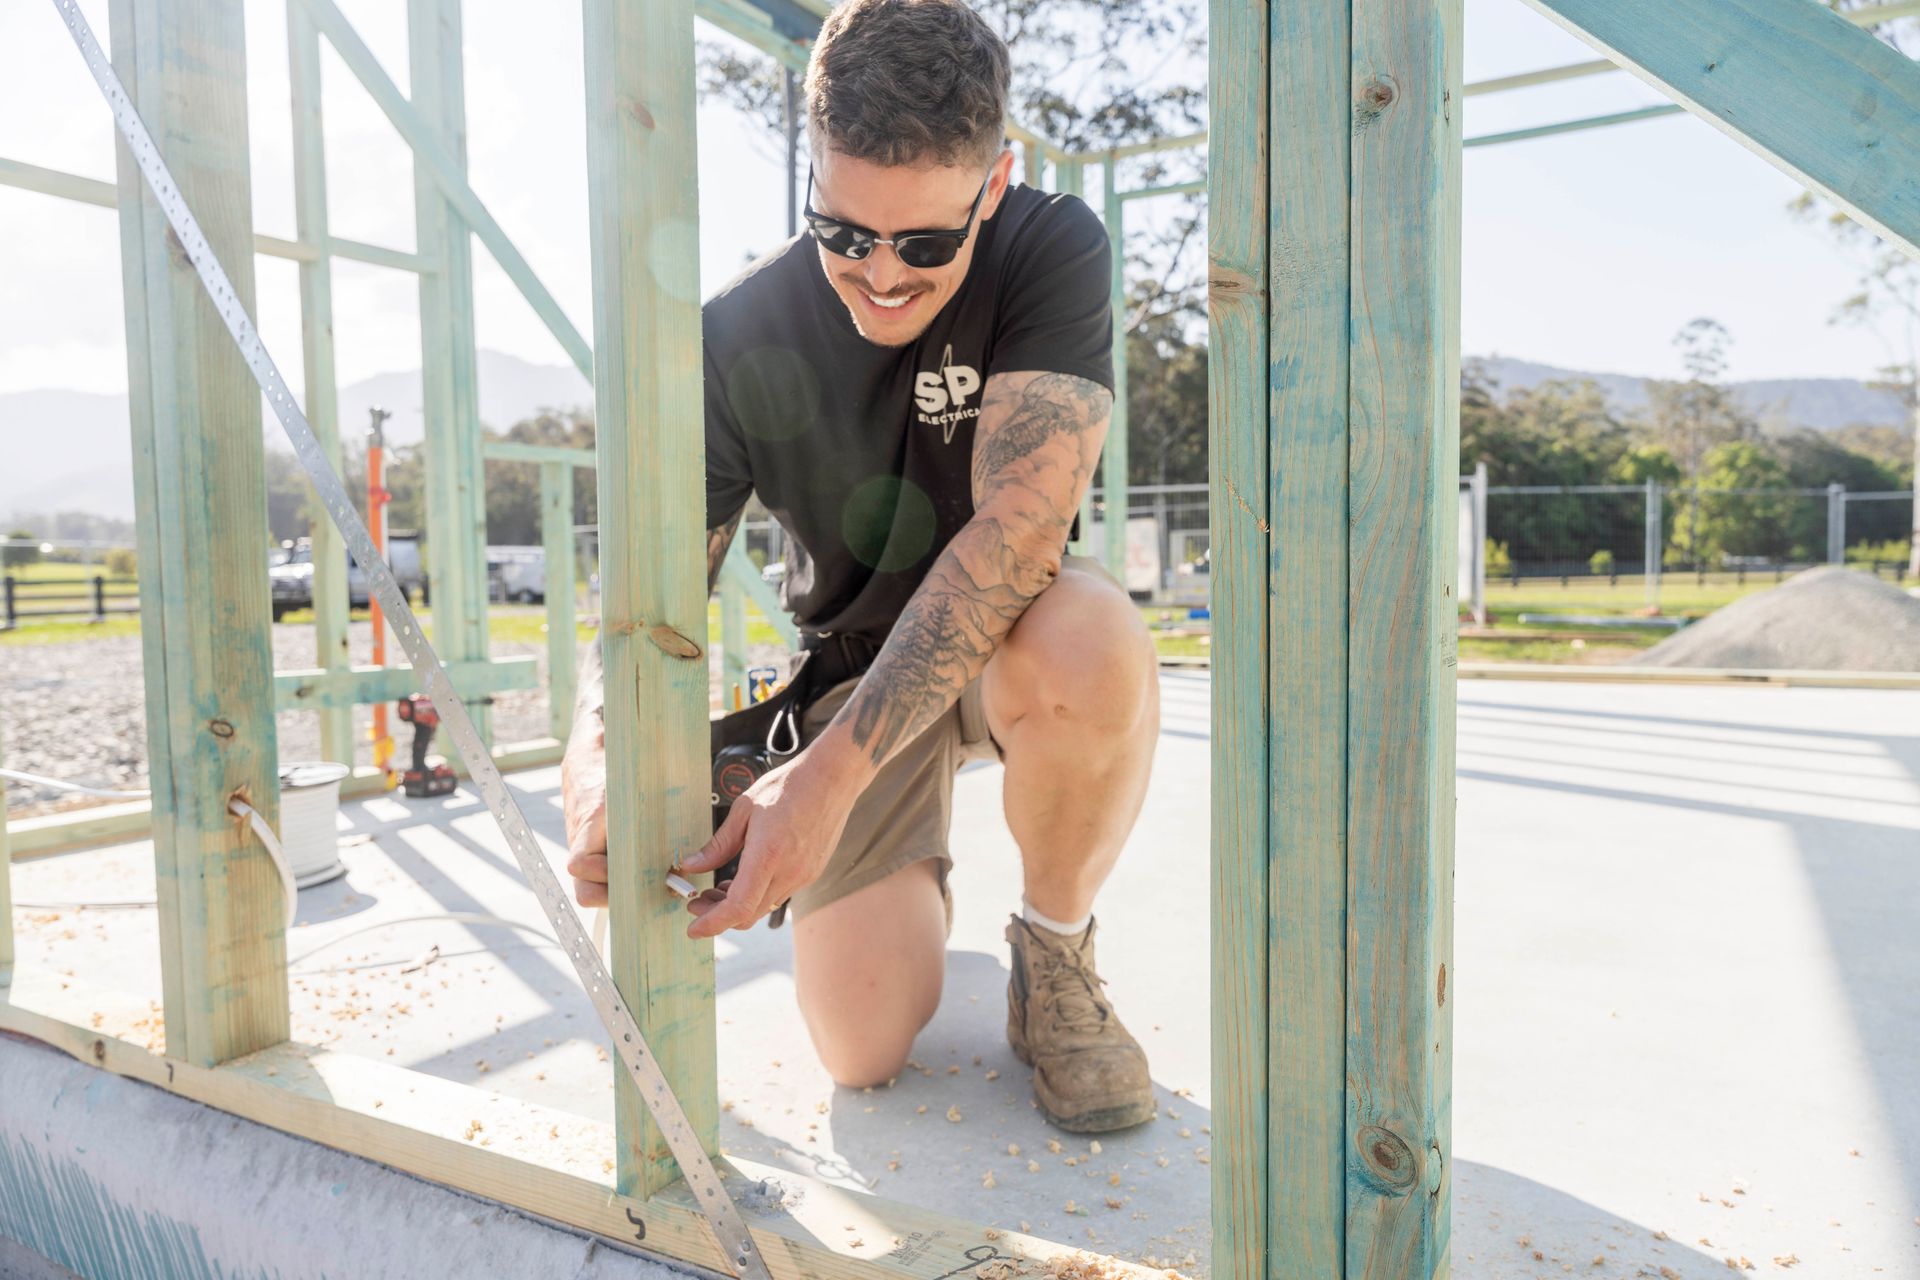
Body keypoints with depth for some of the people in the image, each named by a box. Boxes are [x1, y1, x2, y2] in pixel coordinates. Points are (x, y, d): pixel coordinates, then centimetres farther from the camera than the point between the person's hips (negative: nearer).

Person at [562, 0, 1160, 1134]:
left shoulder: (1054, 252, -20)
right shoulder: (742, 338, -13)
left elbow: (1017, 533, -31)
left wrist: (833, 772, -40)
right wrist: (598, 747, -35)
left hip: (1006, 642, -1)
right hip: (855, 660, 2)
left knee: (1095, 645, -40)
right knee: (864, 1046, -10)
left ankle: (1056, 962, -9)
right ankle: (911, 880, 28)